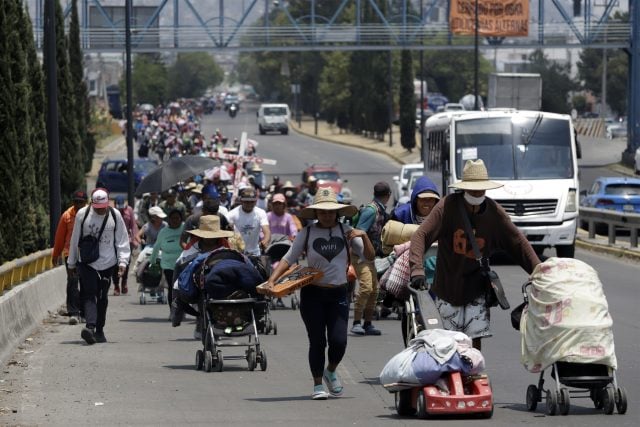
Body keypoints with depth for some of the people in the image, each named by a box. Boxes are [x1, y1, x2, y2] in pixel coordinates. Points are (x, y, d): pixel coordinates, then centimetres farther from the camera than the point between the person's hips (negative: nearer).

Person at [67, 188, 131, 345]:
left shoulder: (115, 215, 2)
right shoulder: (82, 214, 0)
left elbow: (122, 240, 7)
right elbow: (75, 240, 9)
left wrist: (122, 261, -3)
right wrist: (71, 263, 13)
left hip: (107, 263, 1)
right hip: (86, 263, -1)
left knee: (102, 298, 8)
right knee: (89, 295, -16)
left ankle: (99, 330, 18)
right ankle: (91, 326, -30)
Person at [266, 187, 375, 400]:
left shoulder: (346, 232, 3)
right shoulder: (307, 233, 0)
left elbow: (369, 256, 4)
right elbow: (289, 258, 0)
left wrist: (363, 236, -14)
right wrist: (272, 280, -12)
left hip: (338, 294, 1)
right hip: (312, 294, -1)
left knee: (338, 341, -7)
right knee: (317, 341, 0)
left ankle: (331, 371, 25)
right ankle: (318, 384, 17)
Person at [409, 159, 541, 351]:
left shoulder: (494, 212, -5)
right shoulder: (448, 206, -13)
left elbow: (518, 243, 2)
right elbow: (421, 235, -20)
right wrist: (417, 269, -35)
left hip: (476, 290, 1)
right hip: (447, 288, -1)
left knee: (476, 340, -7)